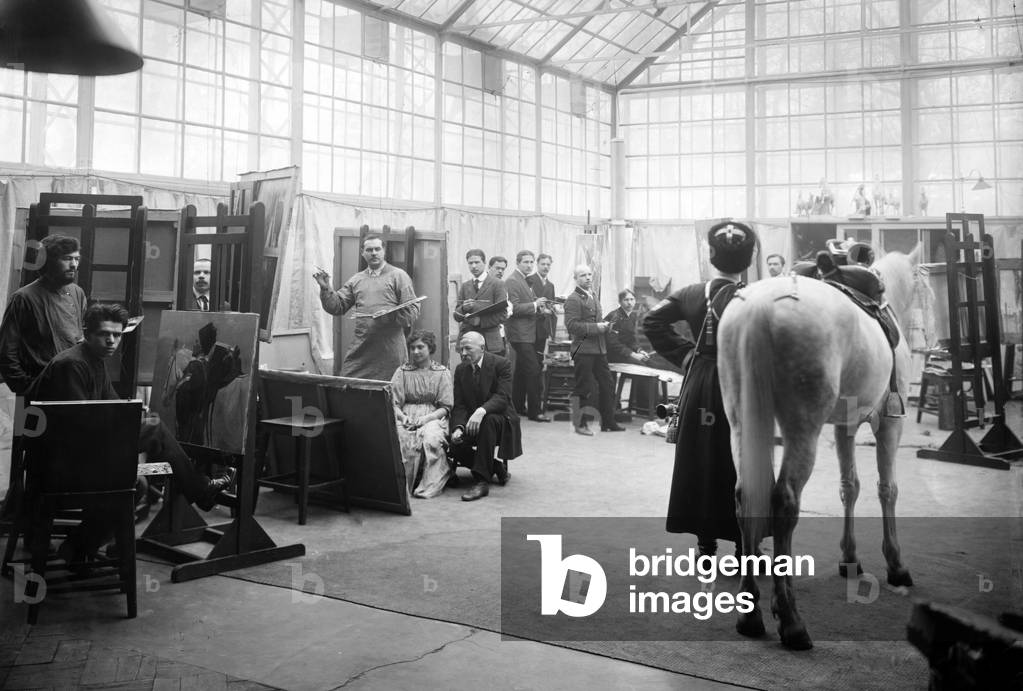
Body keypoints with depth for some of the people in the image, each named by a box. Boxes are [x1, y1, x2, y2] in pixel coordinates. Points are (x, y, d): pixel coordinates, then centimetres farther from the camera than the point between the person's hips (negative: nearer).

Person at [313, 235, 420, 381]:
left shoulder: (398, 276, 4)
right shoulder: (356, 280, 17)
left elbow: (413, 311, -3)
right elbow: (337, 306, 14)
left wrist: (391, 317, -18)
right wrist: (325, 289, -1)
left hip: (389, 348, -3)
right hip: (360, 348, 4)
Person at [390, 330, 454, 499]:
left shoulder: (442, 373, 13)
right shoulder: (402, 371, 19)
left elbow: (446, 407, 5)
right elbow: (393, 403, 10)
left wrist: (426, 418, -13)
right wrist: (402, 417, -12)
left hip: (433, 417, -1)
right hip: (406, 418, 1)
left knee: (430, 437, -37)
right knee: (401, 438, -34)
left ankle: (430, 486, -28)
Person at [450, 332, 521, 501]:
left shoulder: (501, 364, -10)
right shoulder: (460, 369, 5)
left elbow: (502, 397, -22)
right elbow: (459, 405, -1)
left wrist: (481, 411, -42)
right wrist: (458, 427, -22)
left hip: (500, 419, -4)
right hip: (471, 421, 4)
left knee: (488, 420, -39)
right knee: (456, 446, -25)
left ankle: (482, 481, -33)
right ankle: (497, 468, 1)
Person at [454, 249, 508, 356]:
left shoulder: (497, 284, 0)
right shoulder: (464, 287, 15)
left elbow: (502, 315, -7)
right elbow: (456, 316, 11)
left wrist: (479, 321, -15)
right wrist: (463, 308, -10)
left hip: (490, 342, -3)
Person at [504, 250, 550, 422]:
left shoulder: (525, 280, 18)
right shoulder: (512, 281, -12)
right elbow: (514, 308, -20)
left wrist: (539, 306, 8)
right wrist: (534, 305, -21)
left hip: (527, 333, 11)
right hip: (520, 334, -10)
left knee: (521, 370, 16)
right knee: (533, 370, -12)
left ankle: (518, 405, 25)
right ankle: (534, 411, -10)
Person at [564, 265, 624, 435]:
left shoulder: (593, 297, 18)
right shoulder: (573, 299, -11)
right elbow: (571, 325, -20)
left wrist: (605, 326, 11)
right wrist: (596, 327, -20)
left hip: (599, 349, 9)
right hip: (583, 350, -9)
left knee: (607, 385, 10)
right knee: (583, 389, -1)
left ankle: (608, 422, 19)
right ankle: (580, 424, 11)